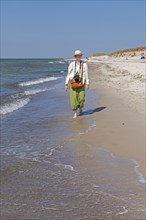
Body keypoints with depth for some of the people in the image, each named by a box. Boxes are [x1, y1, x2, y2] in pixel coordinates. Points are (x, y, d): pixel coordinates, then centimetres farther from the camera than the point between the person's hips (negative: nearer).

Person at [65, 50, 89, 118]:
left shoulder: (84, 64, 1)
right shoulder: (72, 64, 1)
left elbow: (86, 74, 1)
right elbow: (68, 74, 4)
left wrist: (87, 83, -6)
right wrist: (66, 84, 0)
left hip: (81, 82, 0)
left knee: (81, 97, -5)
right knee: (73, 97, -5)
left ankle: (80, 108, 29)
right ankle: (75, 113, 4)